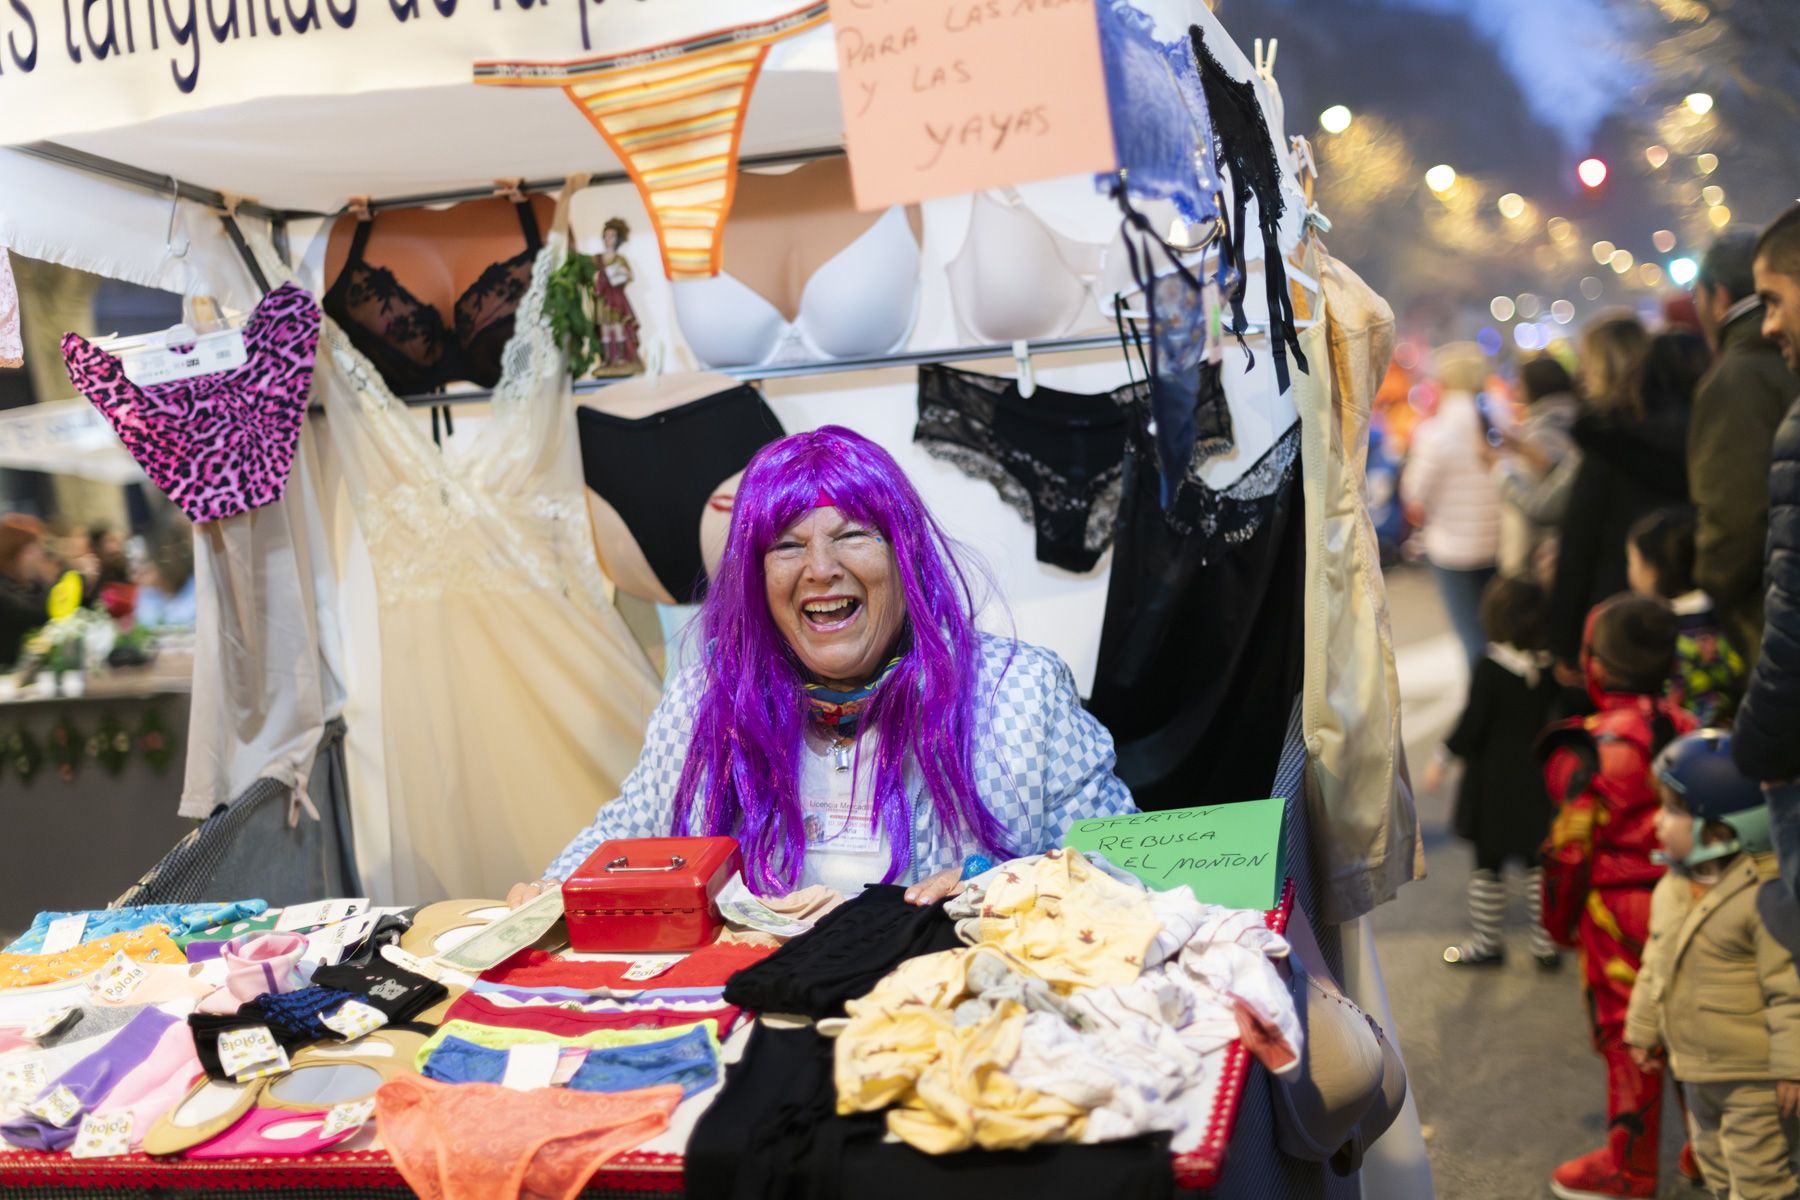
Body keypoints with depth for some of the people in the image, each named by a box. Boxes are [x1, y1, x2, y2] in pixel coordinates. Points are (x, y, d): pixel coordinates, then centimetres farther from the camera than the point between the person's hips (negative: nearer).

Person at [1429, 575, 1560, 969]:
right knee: (1537, 861, 15)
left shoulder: (1490, 670, -20)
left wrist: (1442, 760, -6)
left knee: (1487, 863, 9)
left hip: (1493, 780, -5)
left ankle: (1485, 941, 18)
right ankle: (1545, 942, 21)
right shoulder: (1550, 667, -6)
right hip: (1537, 780, 5)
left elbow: (1471, 725, -18)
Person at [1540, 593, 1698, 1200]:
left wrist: (1558, 918, 0)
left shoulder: (1588, 748, -18)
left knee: (1628, 1035, 6)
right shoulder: (1689, 729, -1)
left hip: (1618, 909, -5)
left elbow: (1571, 845, -14)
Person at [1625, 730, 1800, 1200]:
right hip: (1697, 1067, 8)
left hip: (1754, 1074, -8)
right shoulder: (1673, 886, 1)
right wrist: (1643, 1028, 18)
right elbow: (1656, 963, 13)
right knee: (1715, 1160, 24)